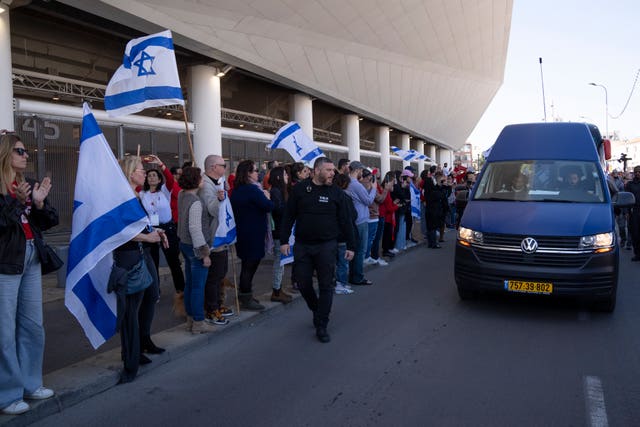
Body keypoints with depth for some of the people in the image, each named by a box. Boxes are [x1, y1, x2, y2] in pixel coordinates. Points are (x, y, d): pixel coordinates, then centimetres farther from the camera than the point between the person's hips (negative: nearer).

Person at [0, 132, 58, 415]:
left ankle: (30, 383, 25)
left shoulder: (28, 184, 12)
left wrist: (39, 202, -8)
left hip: (31, 260, 7)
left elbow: (48, 222, 9)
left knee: (33, 325, 12)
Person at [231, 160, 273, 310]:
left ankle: (244, 295, 28)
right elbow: (269, 207, -20)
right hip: (253, 234, -9)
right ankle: (246, 299, 9)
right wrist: (266, 196, -1)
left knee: (247, 264, 18)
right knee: (250, 265, 0)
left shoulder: (237, 190, 9)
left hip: (242, 232, 9)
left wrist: (262, 196, 9)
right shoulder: (252, 190, -19)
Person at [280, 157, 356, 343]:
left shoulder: (336, 192, 1)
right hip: (302, 245, 1)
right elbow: (289, 216, 2)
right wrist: (284, 240, -2)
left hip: (327, 245, -1)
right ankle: (317, 311, 35)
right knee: (303, 283, 7)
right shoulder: (300, 189, 0)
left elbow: (344, 221, 3)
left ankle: (322, 326, 12)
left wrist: (350, 245, 2)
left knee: (326, 286, 1)